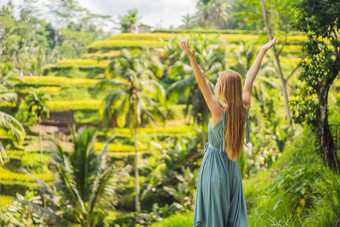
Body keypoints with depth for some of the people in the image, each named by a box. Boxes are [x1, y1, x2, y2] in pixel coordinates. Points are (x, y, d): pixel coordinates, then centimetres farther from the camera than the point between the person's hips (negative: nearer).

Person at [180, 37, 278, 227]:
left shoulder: (219, 111, -17)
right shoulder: (243, 109, -3)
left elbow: (203, 83, -25)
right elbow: (250, 79, 7)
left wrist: (192, 57, -32)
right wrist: (263, 51, 17)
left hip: (214, 168, -5)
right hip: (233, 169, 5)